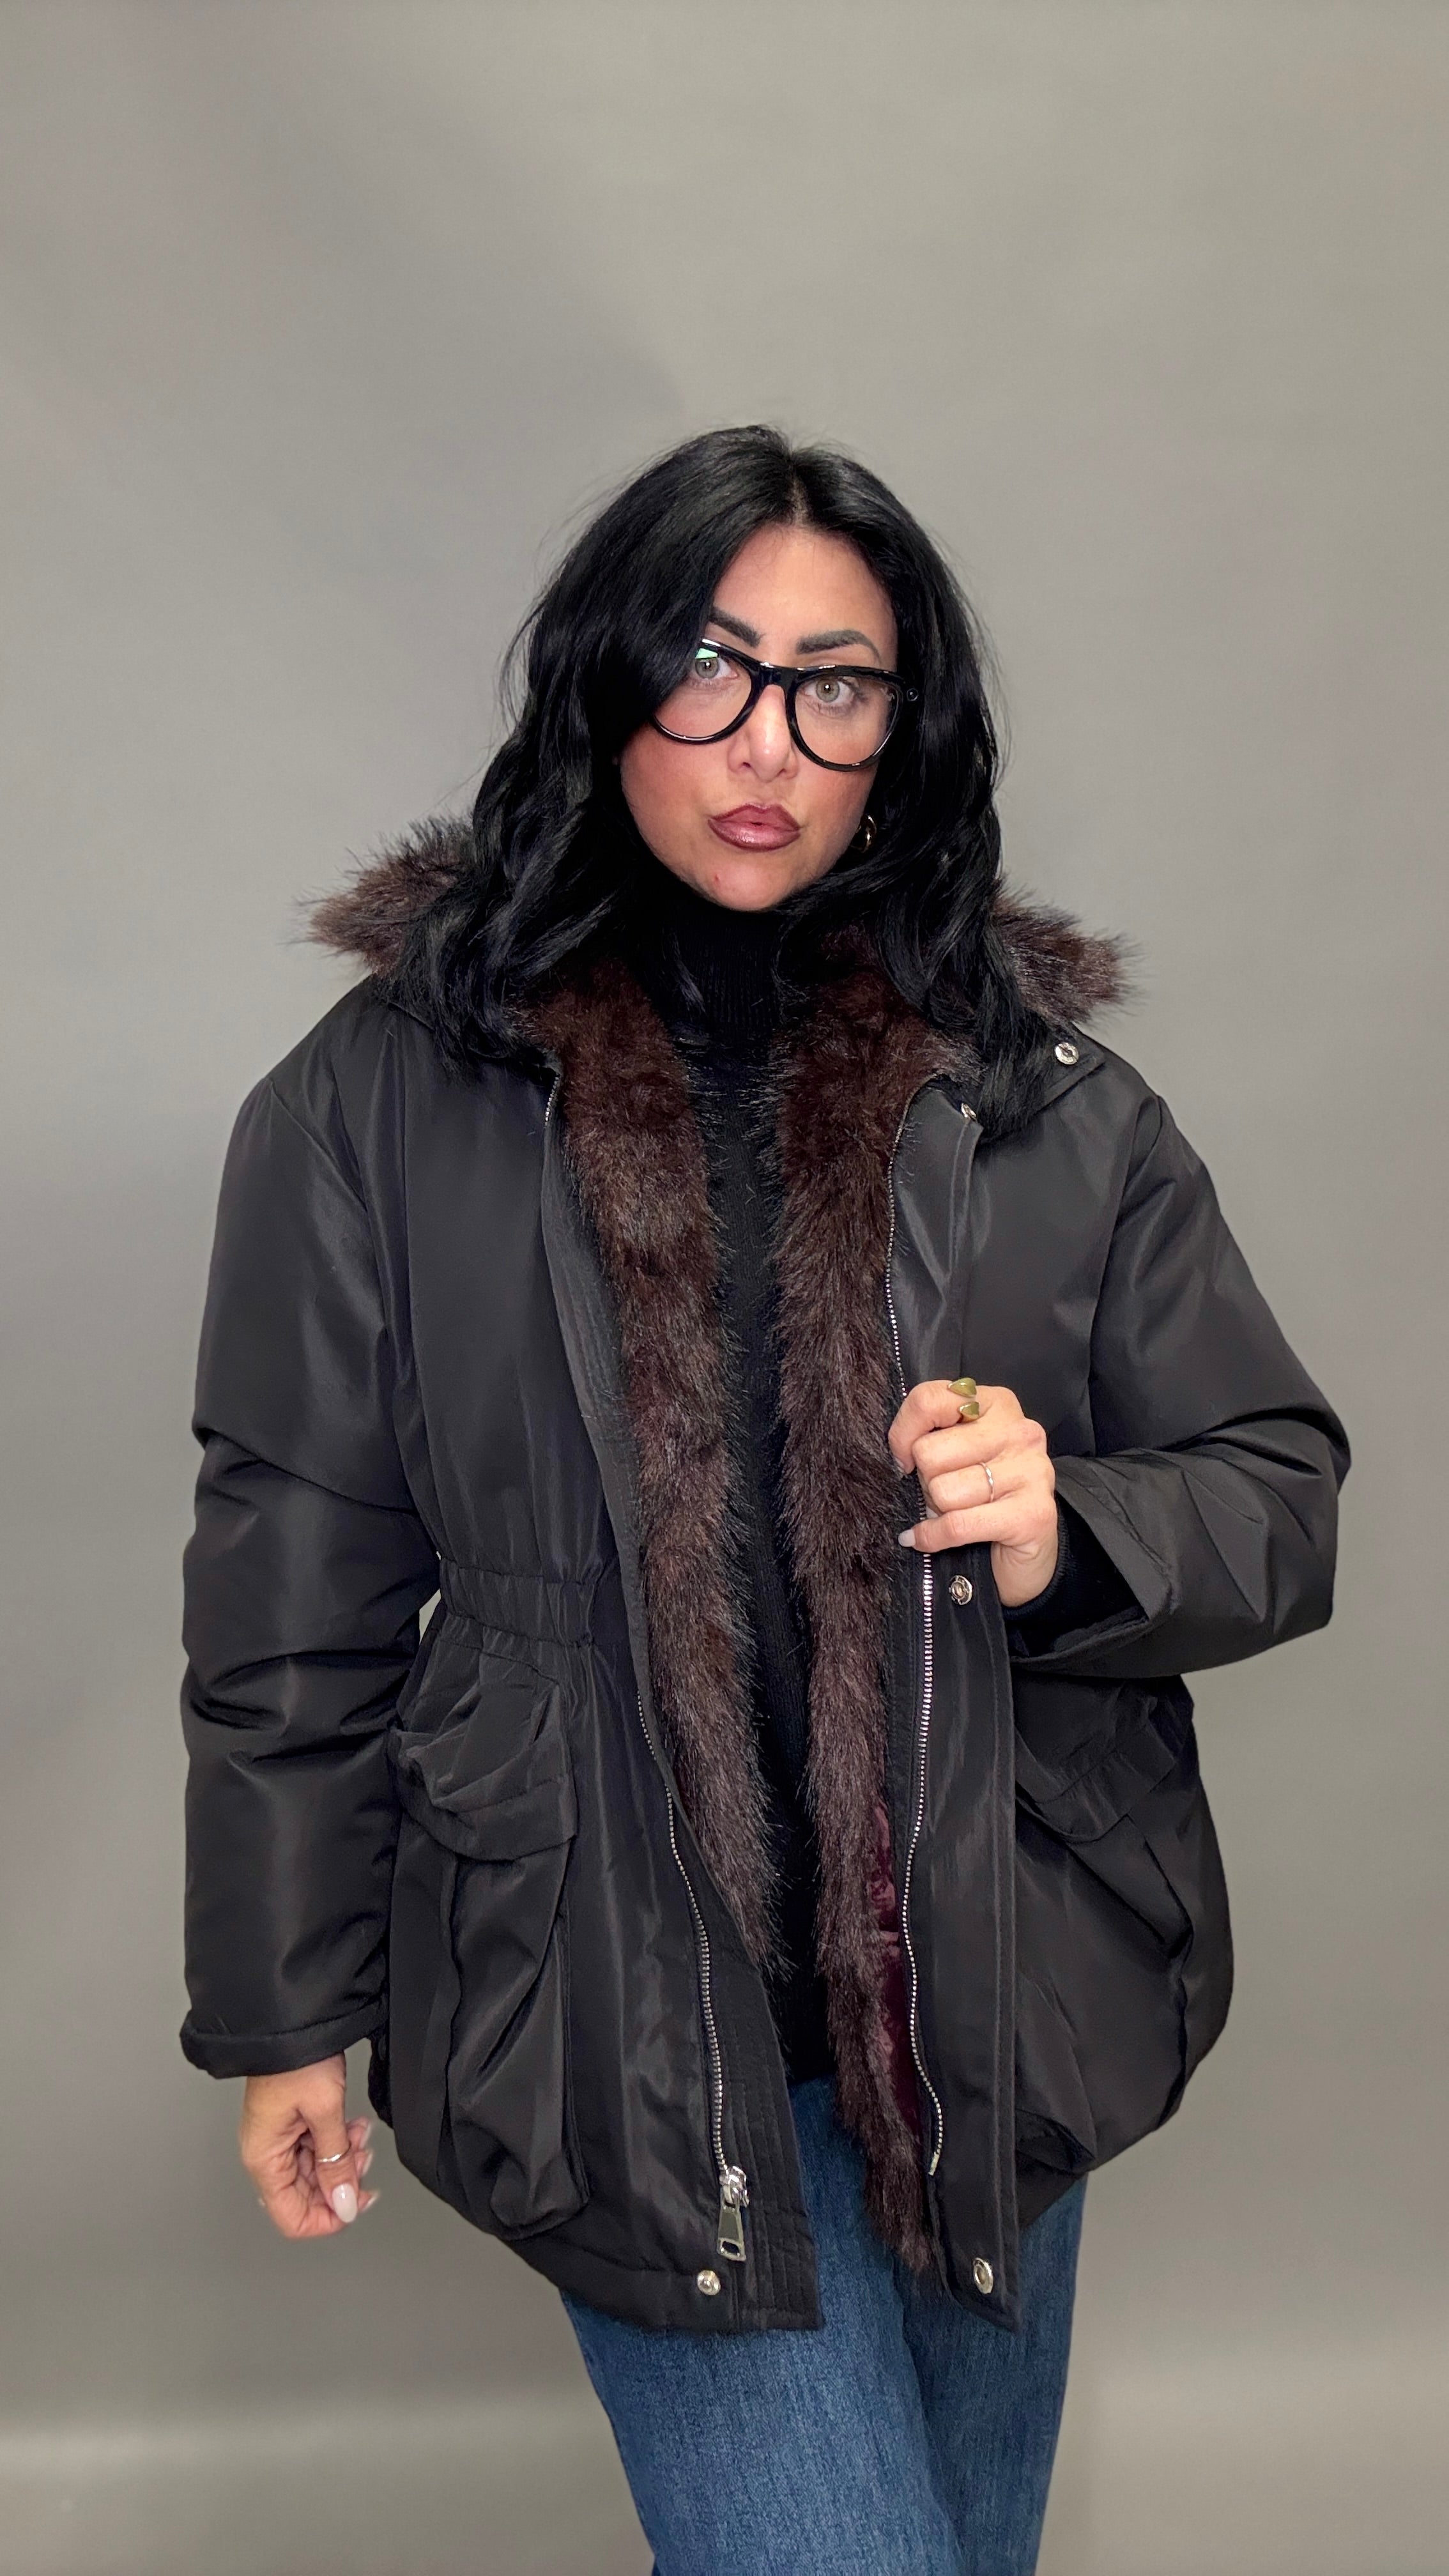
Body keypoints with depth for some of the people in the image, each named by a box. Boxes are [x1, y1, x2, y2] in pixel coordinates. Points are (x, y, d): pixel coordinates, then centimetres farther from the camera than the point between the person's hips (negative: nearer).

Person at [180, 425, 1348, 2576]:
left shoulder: (1053, 1104, 0)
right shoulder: (380, 1103, -5)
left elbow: (1280, 1500, 5)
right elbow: (295, 1599, 0)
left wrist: (1069, 1536, -17)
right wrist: (286, 2013, 3)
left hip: (996, 2002, 4)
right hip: (630, 2021, -3)